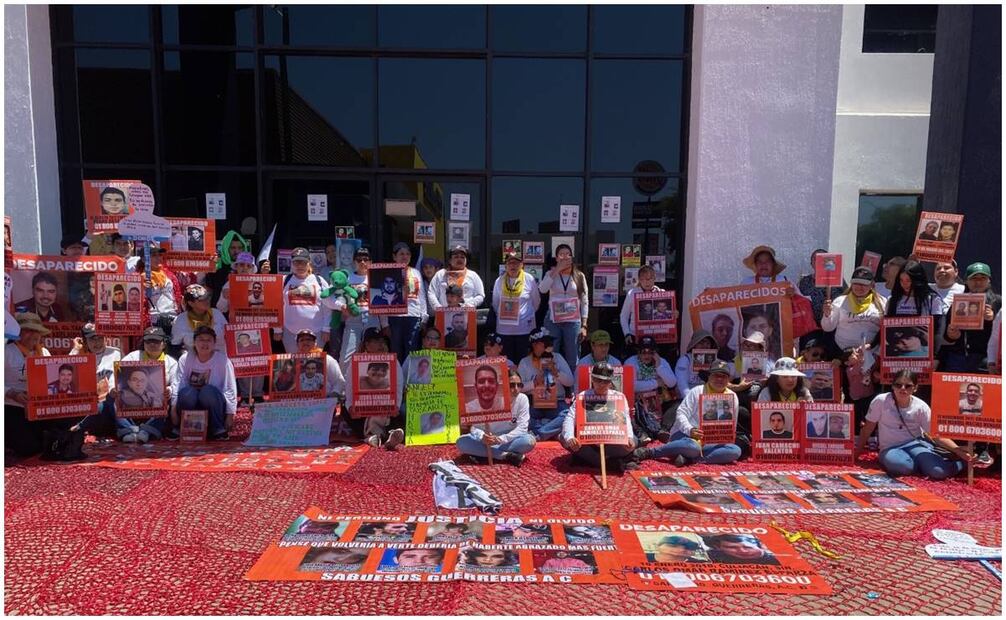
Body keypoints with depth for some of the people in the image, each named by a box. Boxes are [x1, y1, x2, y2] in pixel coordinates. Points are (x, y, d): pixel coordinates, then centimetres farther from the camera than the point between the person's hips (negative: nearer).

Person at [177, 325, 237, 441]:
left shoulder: (222, 359, -6)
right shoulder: (185, 359, 1)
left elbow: (230, 389, -7)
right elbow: (178, 386, -5)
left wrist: (230, 414, -11)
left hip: (213, 405, -1)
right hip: (191, 404, 1)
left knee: (208, 391, -33)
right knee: (187, 392, -31)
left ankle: (218, 430, -15)